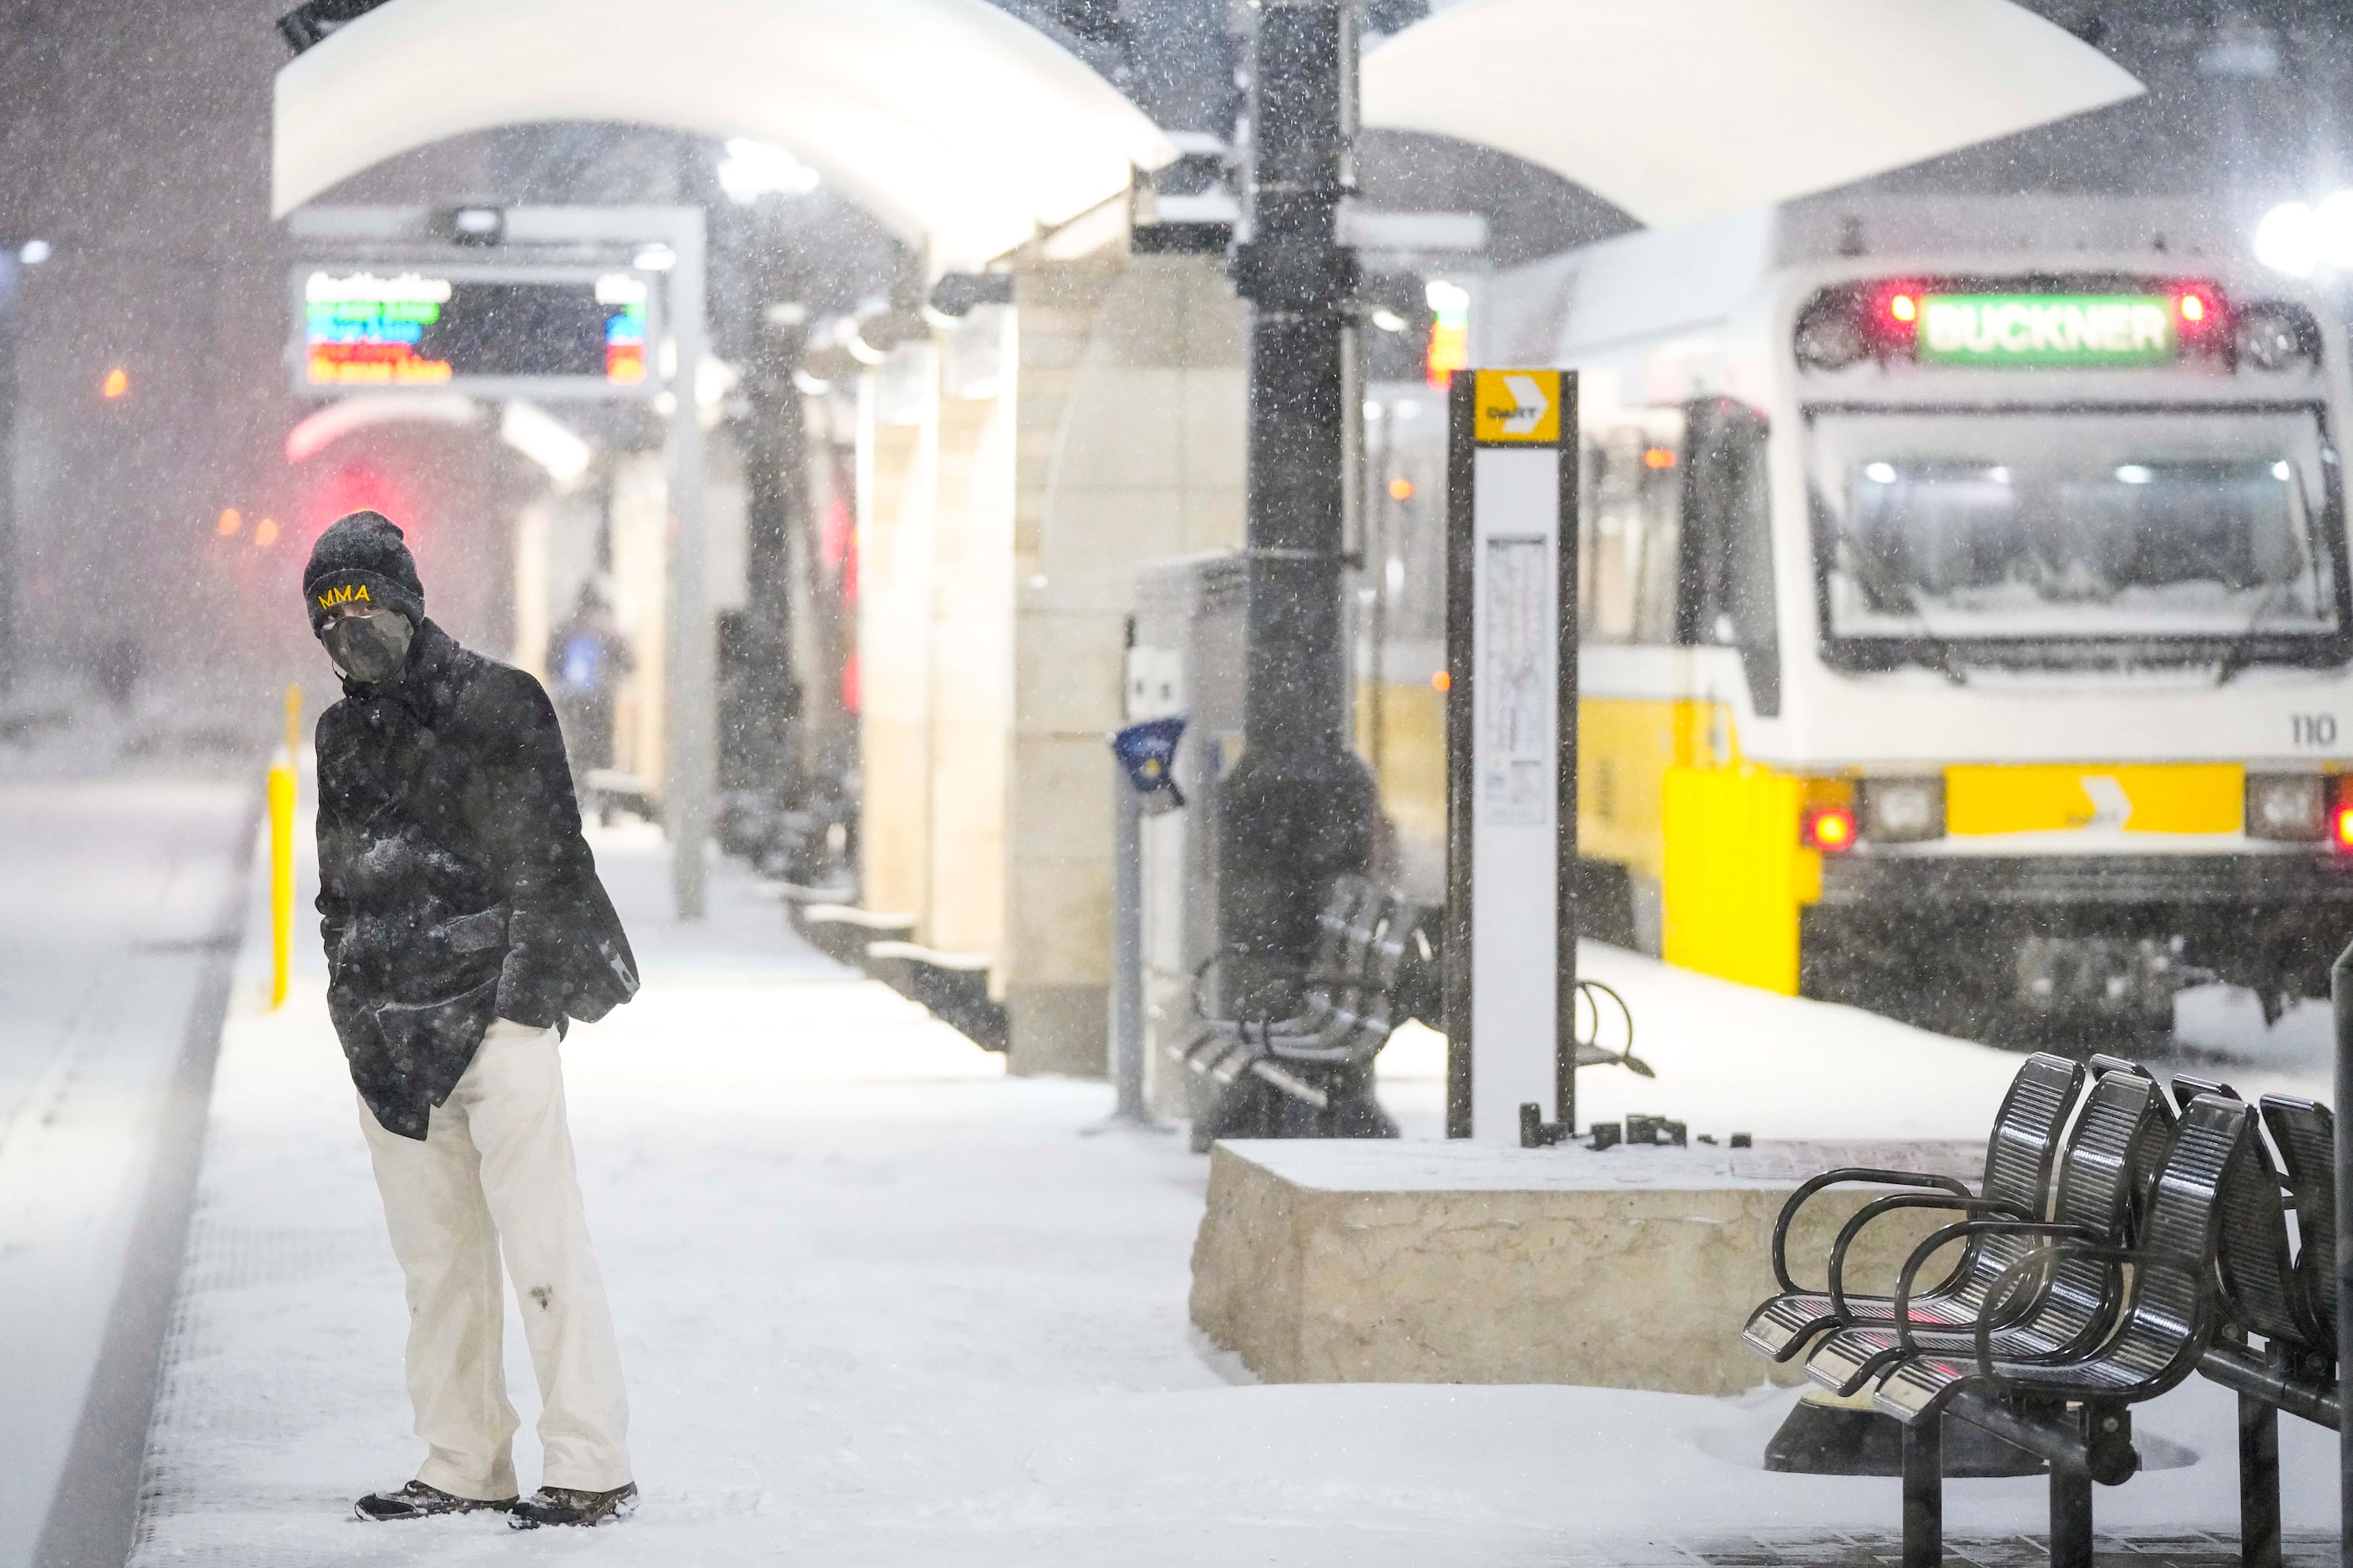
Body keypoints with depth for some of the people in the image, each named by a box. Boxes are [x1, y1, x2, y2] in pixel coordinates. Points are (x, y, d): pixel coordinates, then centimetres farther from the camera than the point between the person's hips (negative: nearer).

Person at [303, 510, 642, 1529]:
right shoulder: (343, 735, 16)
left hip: (496, 1017, -6)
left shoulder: (498, 706, -3)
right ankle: (462, 1466, 14)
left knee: (541, 1245, -9)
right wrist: (358, 1019, 11)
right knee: (435, 1261, 8)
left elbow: (543, 866, -7)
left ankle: (591, 1469, -8)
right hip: (388, 1035, 6)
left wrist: (517, 1009, -13)